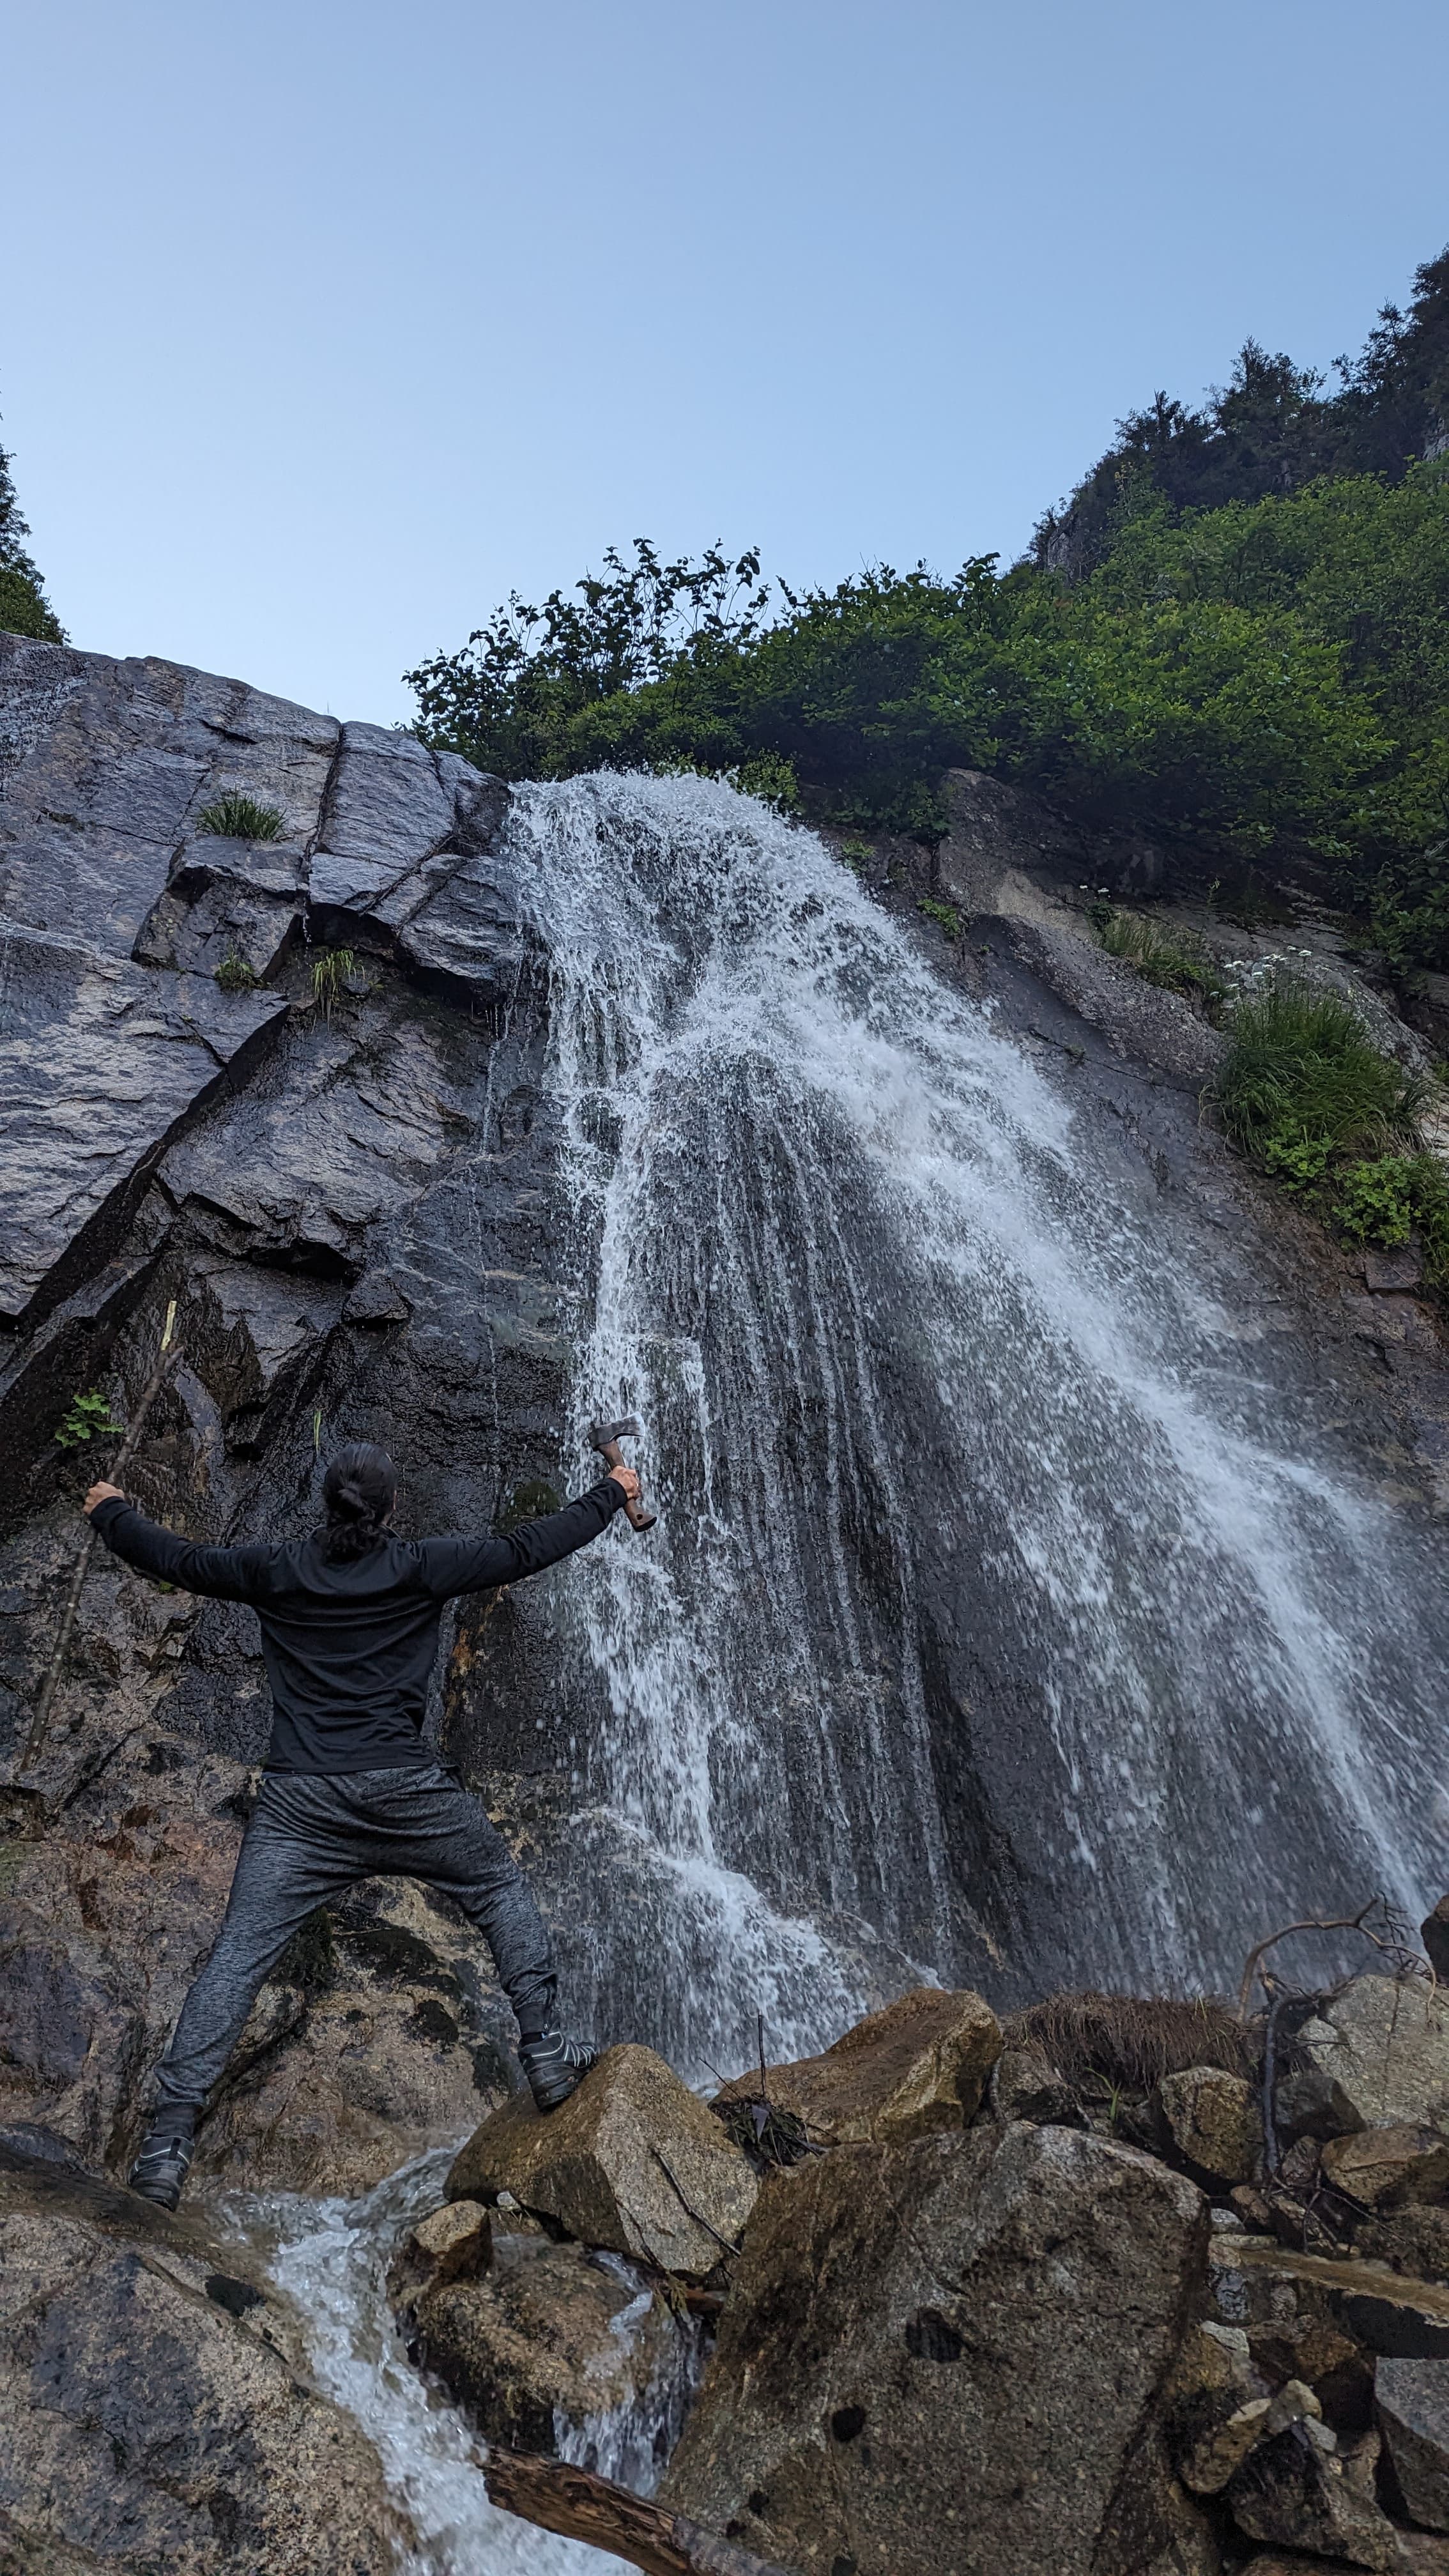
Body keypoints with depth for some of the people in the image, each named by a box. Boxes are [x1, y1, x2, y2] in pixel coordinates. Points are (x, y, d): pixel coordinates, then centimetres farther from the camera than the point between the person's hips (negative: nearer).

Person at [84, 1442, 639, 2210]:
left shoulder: (277, 1572, 3)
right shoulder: (417, 1568, -4)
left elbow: (177, 1561, 15)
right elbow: (525, 1550, -1)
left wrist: (111, 1510, 34)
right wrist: (612, 1492, 11)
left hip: (298, 1801, 2)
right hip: (402, 1791, -2)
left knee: (236, 1957, 8)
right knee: (500, 1888, 18)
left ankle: (169, 2141, 6)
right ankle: (544, 2053, 18)